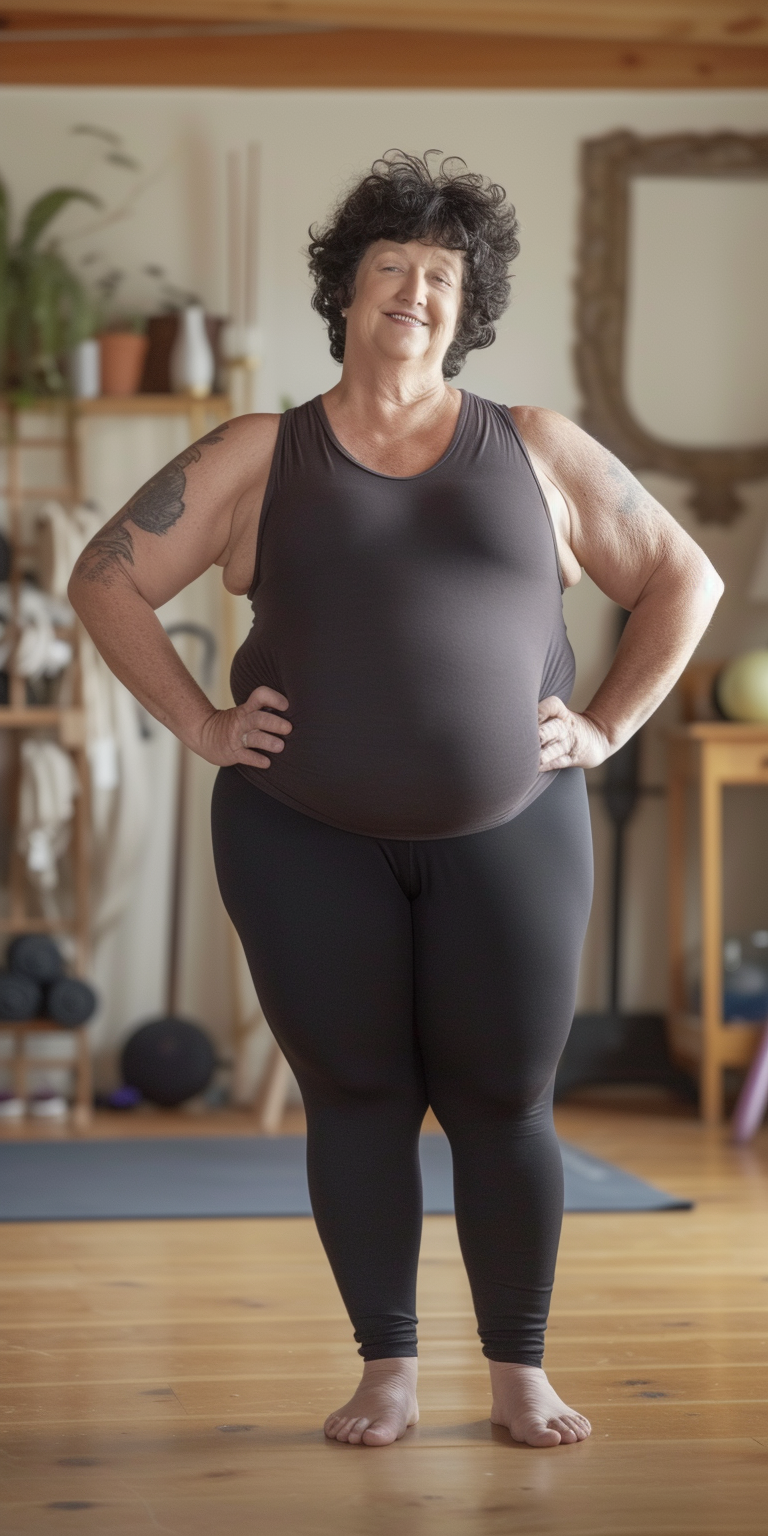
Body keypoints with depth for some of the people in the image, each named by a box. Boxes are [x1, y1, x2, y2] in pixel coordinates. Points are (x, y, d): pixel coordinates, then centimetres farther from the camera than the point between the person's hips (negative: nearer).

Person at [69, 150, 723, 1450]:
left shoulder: (539, 454, 6)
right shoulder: (255, 462, 3)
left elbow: (683, 579, 11)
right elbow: (105, 579, 6)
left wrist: (606, 727, 2)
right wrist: (199, 723, -1)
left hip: (509, 832, 0)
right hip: (307, 839, 0)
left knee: (503, 1101, 2)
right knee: (356, 1097, 3)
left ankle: (520, 1373, 14)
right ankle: (386, 1372, 14)